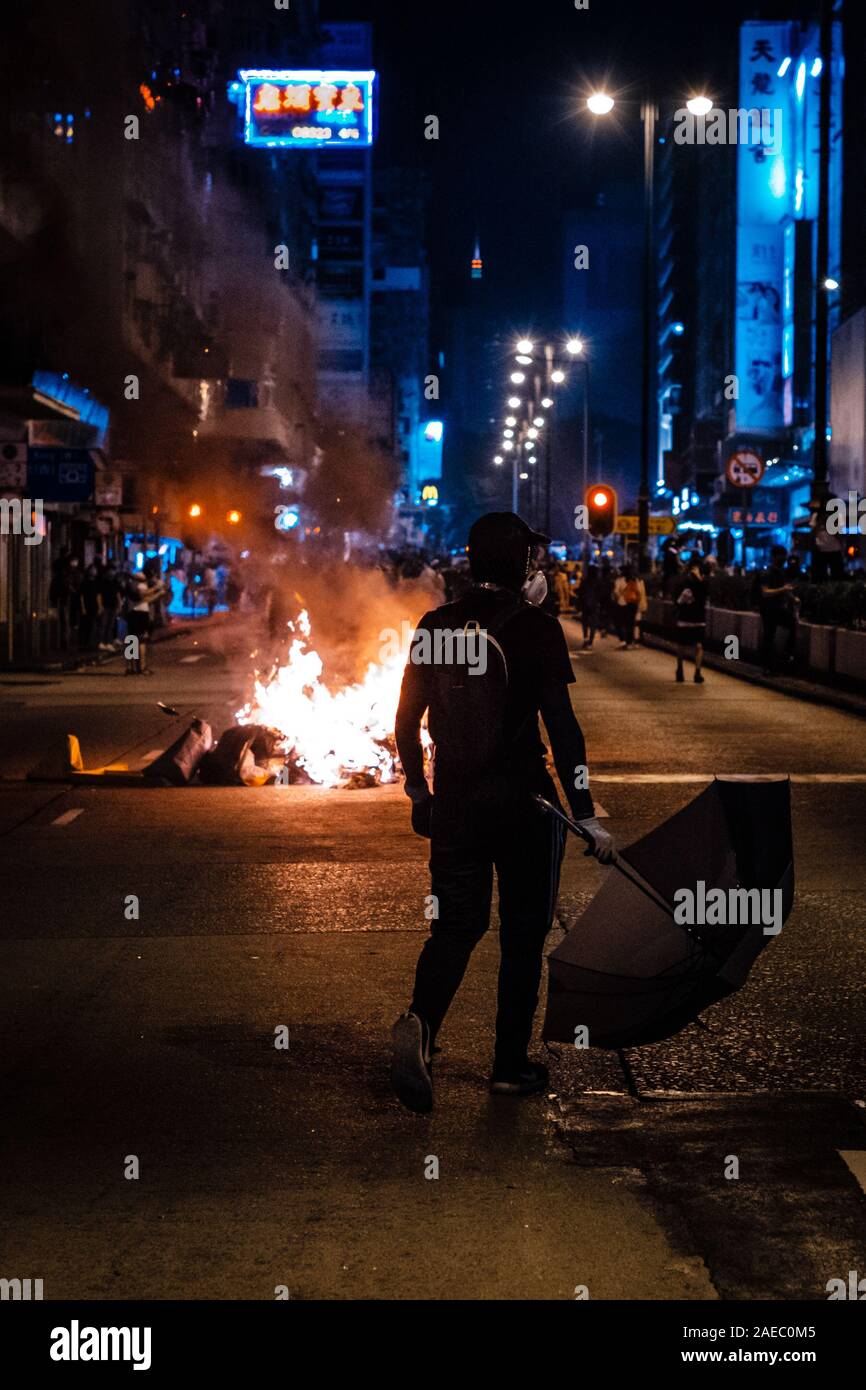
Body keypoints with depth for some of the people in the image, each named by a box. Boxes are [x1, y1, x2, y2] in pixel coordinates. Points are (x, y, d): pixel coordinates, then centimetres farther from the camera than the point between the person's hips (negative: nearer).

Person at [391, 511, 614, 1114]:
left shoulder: (435, 627, 3)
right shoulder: (536, 629, -10)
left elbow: (408, 718, 8)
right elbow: (562, 725, -14)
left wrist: (418, 790, 22)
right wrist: (586, 815, -10)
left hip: (454, 801, 4)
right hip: (522, 802, -4)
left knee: (455, 926, 12)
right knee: (523, 933, 11)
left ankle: (420, 1024, -15)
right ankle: (511, 1065, 17)